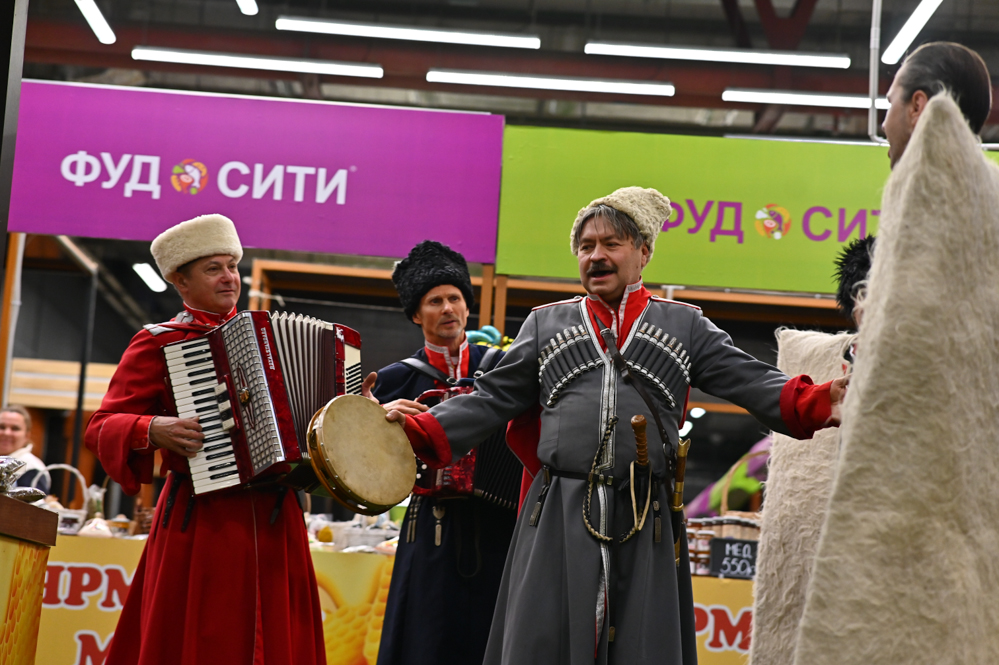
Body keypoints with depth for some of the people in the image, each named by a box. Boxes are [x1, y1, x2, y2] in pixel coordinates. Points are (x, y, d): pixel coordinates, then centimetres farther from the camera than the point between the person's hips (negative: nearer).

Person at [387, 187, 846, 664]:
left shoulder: (683, 326, 13)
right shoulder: (545, 324, 17)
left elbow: (750, 381, 4)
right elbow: (493, 398, 13)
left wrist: (816, 404, -14)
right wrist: (416, 432, 0)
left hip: (644, 524, -1)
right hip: (559, 518, 1)